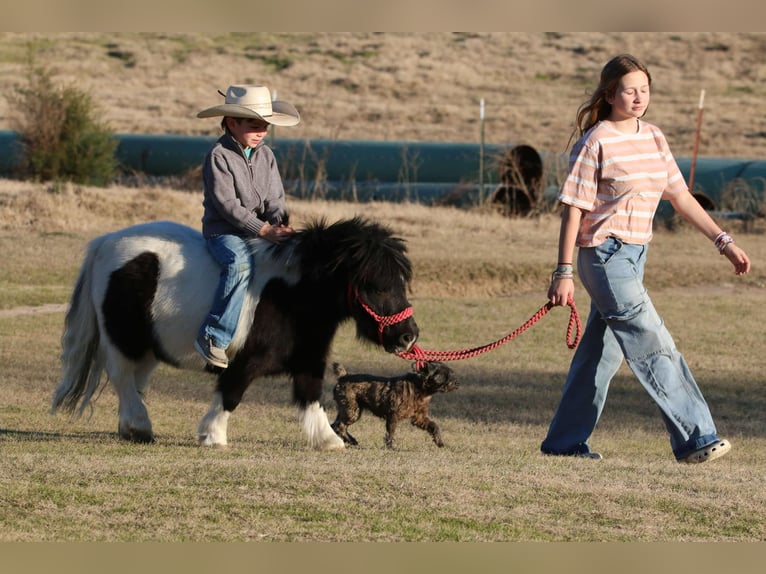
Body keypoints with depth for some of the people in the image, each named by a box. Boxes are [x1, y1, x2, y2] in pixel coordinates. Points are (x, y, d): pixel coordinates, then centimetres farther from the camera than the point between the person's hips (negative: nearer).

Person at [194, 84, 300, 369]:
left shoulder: (266, 155, 11)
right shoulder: (219, 156, -10)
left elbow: (275, 198, 10)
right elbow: (227, 203, -17)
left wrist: (280, 225, -12)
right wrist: (264, 230, -23)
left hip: (261, 227, 7)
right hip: (224, 230, -7)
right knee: (240, 264, -36)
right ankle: (213, 337, -35)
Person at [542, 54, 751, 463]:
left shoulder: (654, 139, 11)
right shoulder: (597, 143, -10)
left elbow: (680, 197, 15)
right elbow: (573, 209, -10)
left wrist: (723, 241, 10)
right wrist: (563, 272, -12)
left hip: (633, 258, 8)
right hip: (605, 256, -8)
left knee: (601, 352, 13)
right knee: (654, 348, -11)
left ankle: (565, 441, 22)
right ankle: (695, 438, -12)